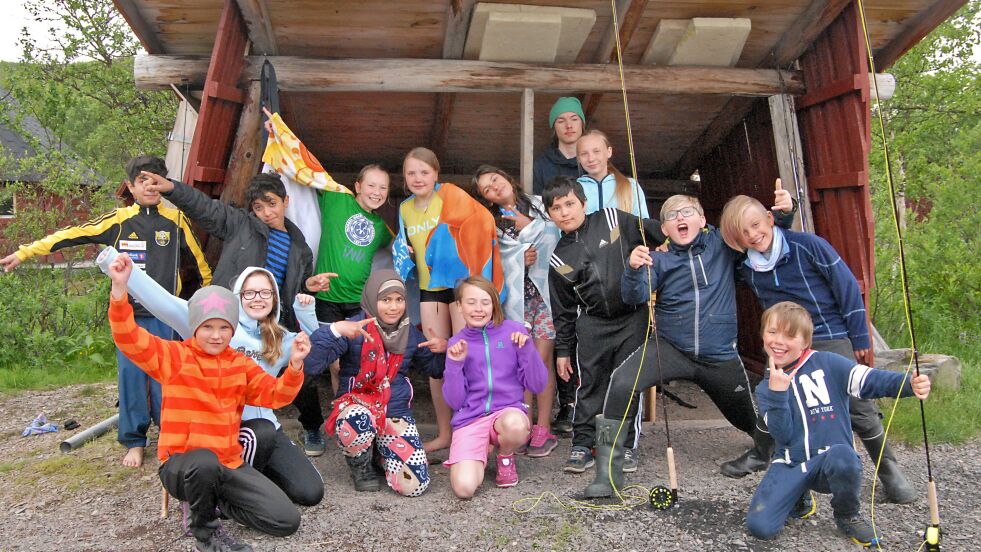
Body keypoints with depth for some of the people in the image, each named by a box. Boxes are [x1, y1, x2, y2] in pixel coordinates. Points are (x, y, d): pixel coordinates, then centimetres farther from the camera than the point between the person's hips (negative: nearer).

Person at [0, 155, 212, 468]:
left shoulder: (176, 220, 4)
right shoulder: (118, 220, 5)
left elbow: (198, 258, 12)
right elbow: (73, 235, 5)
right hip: (128, 311, 1)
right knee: (130, 374, 3)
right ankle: (134, 442, 15)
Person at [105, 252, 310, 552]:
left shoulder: (241, 364, 8)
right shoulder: (175, 356, -5)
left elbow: (275, 395, 4)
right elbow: (130, 339, -19)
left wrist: (294, 366, -15)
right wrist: (119, 289, -33)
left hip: (229, 464, 4)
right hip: (181, 465, -4)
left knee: (287, 521, -7)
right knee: (204, 461, -43)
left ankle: (212, 502, 14)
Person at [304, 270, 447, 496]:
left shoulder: (410, 333, 7)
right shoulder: (354, 329, -10)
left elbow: (434, 369, 19)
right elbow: (311, 365, -22)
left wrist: (443, 349, -2)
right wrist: (334, 329, -35)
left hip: (397, 413, 4)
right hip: (357, 407, -3)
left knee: (414, 485, -13)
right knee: (358, 422, -42)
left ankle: (379, 448, 21)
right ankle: (361, 464, -3)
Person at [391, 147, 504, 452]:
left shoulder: (451, 195, -8)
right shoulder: (405, 208, 12)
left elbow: (484, 222, -17)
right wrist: (402, 251, 2)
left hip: (461, 281, -6)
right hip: (429, 286, 6)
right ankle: (444, 433, 18)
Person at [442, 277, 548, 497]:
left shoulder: (513, 330, 0)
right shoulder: (457, 344, 4)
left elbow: (537, 385, -1)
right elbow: (454, 402, 2)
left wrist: (526, 349, -15)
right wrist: (454, 364, -12)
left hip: (508, 410, 0)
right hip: (470, 419, 0)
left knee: (514, 424, -38)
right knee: (464, 488, -24)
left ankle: (505, 456, -1)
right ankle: (480, 452, 12)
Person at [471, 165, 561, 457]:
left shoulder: (540, 205, 10)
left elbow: (560, 238, 0)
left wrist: (531, 226, -1)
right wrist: (518, 260, -7)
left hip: (545, 292, -1)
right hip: (517, 298, 1)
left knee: (541, 359, -7)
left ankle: (543, 429, 1)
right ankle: (524, 427, 7)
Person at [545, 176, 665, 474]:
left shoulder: (612, 219, -3)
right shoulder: (559, 259, 1)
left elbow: (652, 232, 6)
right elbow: (563, 310, 7)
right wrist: (563, 349, 9)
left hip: (632, 317, -1)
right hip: (592, 324, 1)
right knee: (589, 384, 3)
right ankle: (582, 444, 16)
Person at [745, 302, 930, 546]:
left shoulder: (827, 363, -3)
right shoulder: (765, 388, 4)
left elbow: (869, 380, -17)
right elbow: (783, 435, -7)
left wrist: (909, 384, -35)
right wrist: (777, 395, -19)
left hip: (829, 461, -2)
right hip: (790, 465, 2)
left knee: (842, 455, -39)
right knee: (759, 526, -17)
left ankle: (847, 516, -5)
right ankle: (799, 497, 18)